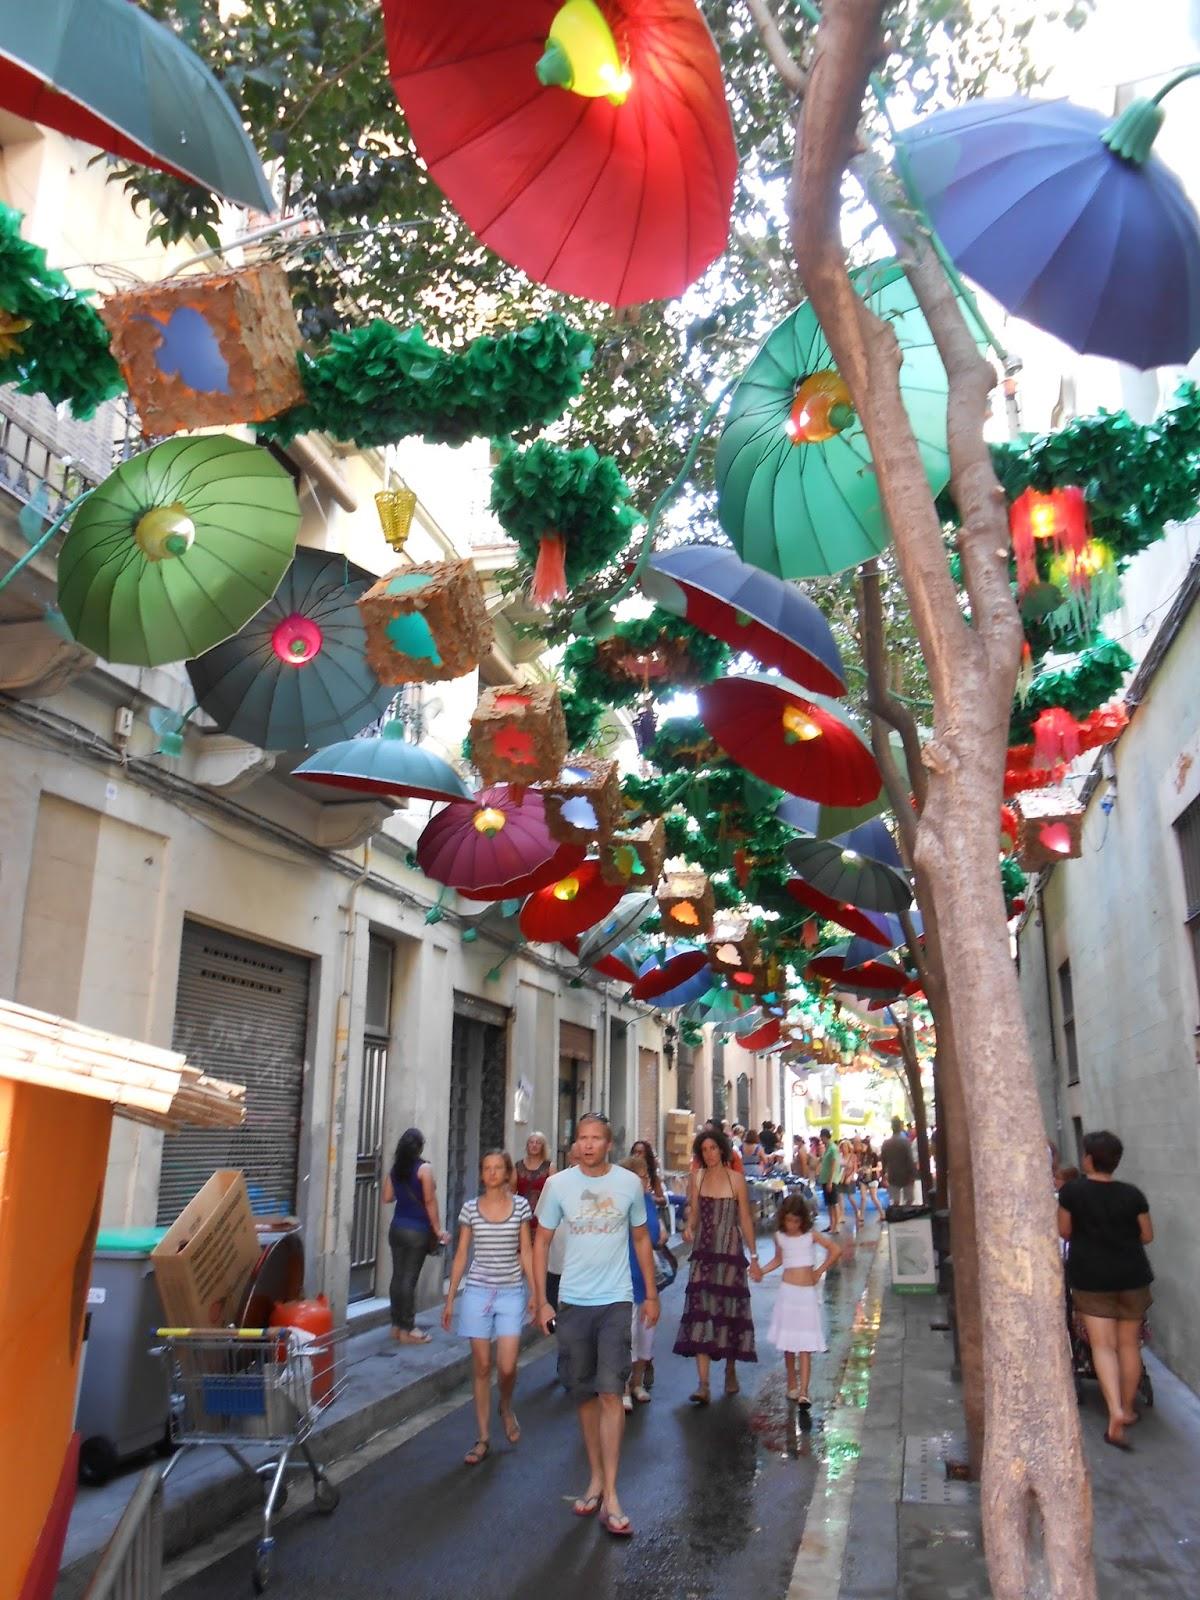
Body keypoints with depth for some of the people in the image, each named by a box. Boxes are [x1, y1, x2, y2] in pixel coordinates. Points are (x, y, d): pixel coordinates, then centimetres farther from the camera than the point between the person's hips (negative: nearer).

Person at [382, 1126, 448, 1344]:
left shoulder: (395, 1168, 5)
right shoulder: (424, 1168, -12)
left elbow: (387, 1198, 10)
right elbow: (430, 1201, -13)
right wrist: (438, 1230, -7)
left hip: (397, 1228, 6)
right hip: (417, 1230, -6)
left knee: (398, 1276, 11)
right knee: (409, 1278, -2)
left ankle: (396, 1325, 18)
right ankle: (407, 1329, 4)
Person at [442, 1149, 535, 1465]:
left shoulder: (520, 1205, 1)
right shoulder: (470, 1209, 2)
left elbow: (526, 1251, 5)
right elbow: (461, 1255, 6)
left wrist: (535, 1293, 1)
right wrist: (449, 1299, 6)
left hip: (511, 1293, -1)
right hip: (478, 1291, 1)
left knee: (507, 1366, -6)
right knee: (481, 1366, 4)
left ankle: (506, 1408, 27)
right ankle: (483, 1439, 16)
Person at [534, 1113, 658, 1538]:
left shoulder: (629, 1183, -2)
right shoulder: (558, 1184, -4)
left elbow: (641, 1239, 10)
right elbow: (541, 1242, 4)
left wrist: (651, 1294, 11)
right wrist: (541, 1301, 0)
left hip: (616, 1302, -1)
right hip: (572, 1303, 1)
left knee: (610, 1393, -7)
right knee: (585, 1394, 12)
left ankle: (610, 1497, -1)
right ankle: (595, 1479, 28)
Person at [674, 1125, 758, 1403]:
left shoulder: (736, 1179, -4)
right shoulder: (697, 1177, 3)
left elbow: (745, 1219, 0)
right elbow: (694, 1211, 8)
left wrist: (753, 1255, 1)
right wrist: (689, 1228, -14)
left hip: (730, 1252, -2)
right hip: (703, 1252, 2)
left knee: (729, 1309, 6)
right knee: (700, 1311, -6)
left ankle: (730, 1371, 28)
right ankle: (702, 1383, -8)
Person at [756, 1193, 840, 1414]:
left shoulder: (811, 1235, -4)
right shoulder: (779, 1236, 2)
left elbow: (835, 1250, 0)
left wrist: (820, 1270, 1)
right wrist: (761, 1271, 2)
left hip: (807, 1293, -2)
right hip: (787, 1291, 2)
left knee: (805, 1347, -7)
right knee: (788, 1344, 8)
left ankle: (803, 1393, -12)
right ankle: (792, 1385, 24)